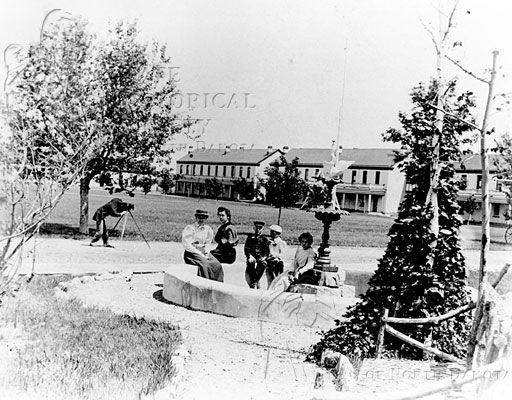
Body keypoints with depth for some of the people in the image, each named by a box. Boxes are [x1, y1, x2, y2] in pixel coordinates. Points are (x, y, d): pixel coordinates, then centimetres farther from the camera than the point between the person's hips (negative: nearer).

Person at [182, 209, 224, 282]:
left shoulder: (208, 229, 10)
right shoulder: (189, 228, -6)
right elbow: (187, 245, -12)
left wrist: (206, 253, -1)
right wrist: (200, 254, -15)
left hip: (203, 252, 5)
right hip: (191, 253, -5)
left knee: (217, 265, -17)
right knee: (205, 264, -31)